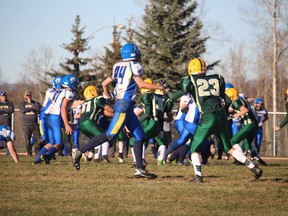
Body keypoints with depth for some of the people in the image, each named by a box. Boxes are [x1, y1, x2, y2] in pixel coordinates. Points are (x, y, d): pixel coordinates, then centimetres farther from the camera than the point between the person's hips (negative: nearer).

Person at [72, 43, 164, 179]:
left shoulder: (118, 67, 15)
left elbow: (105, 84, 20)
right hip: (125, 105, -9)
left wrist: (109, 97, 37)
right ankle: (79, 153, -9)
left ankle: (140, 169, 7)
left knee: (140, 136, 10)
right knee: (110, 136, -10)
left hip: (120, 103, 9)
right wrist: (160, 87, -10)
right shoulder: (133, 66, -8)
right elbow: (141, 84, -18)